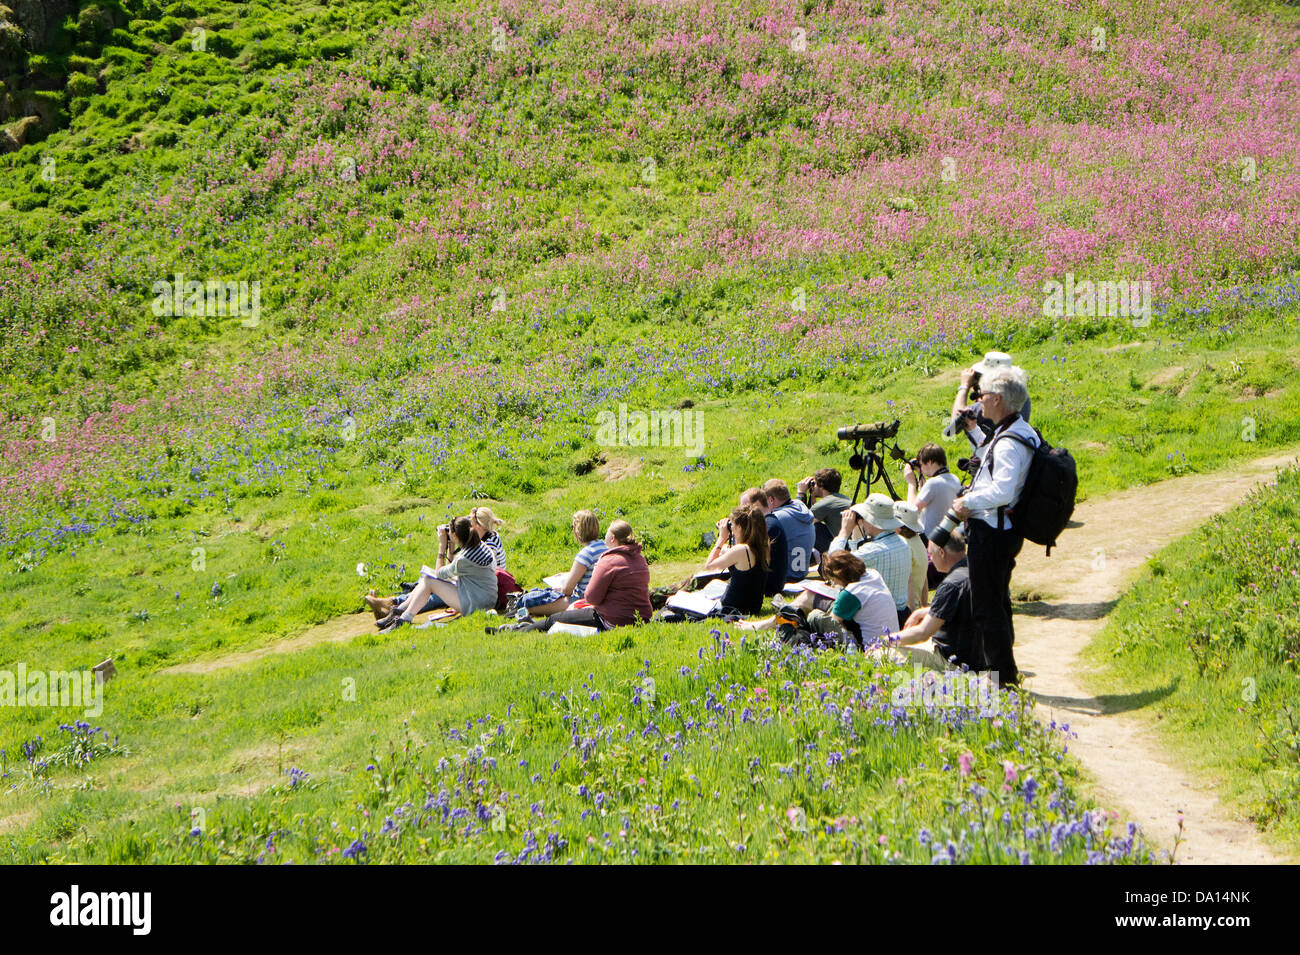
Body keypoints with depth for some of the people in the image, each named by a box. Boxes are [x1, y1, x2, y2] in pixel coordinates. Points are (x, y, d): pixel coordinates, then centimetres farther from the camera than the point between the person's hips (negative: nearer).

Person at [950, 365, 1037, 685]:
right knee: (997, 603, 20)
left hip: (990, 532, -11)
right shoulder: (1023, 431, 11)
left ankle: (1002, 676, 2)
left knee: (987, 608, -4)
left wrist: (967, 502, -21)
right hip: (1002, 530, 11)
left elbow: (1002, 491, -33)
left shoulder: (1009, 443, -23)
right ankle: (1003, 670, 30)